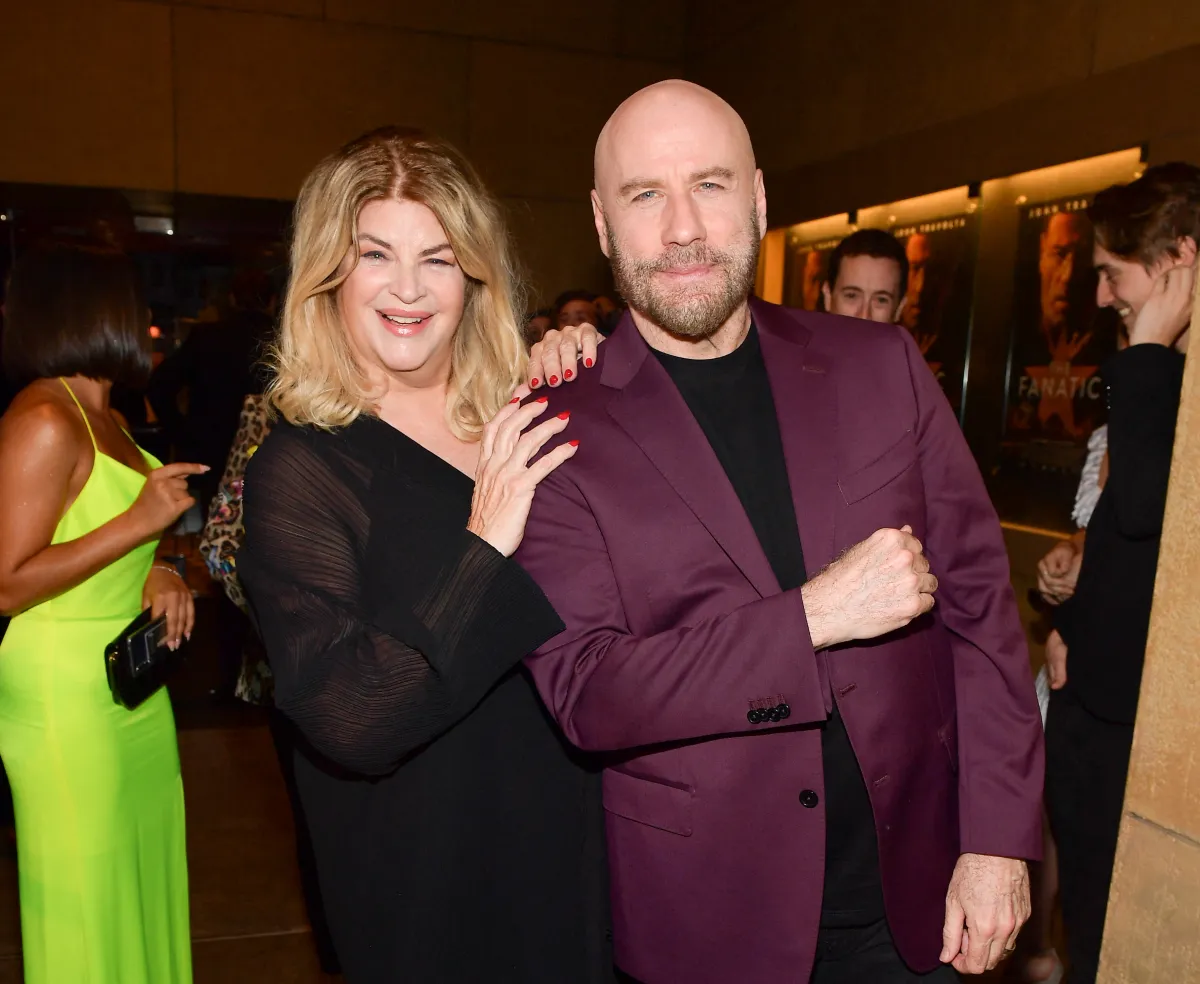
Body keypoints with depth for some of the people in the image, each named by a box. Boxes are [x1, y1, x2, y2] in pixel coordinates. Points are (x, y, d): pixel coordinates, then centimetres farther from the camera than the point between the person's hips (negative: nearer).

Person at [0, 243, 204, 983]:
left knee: (141, 875, 18)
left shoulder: (103, 419, 10)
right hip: (65, 692, -8)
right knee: (86, 899, 7)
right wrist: (141, 522, -21)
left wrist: (161, 572, -1)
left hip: (130, 679, 8)